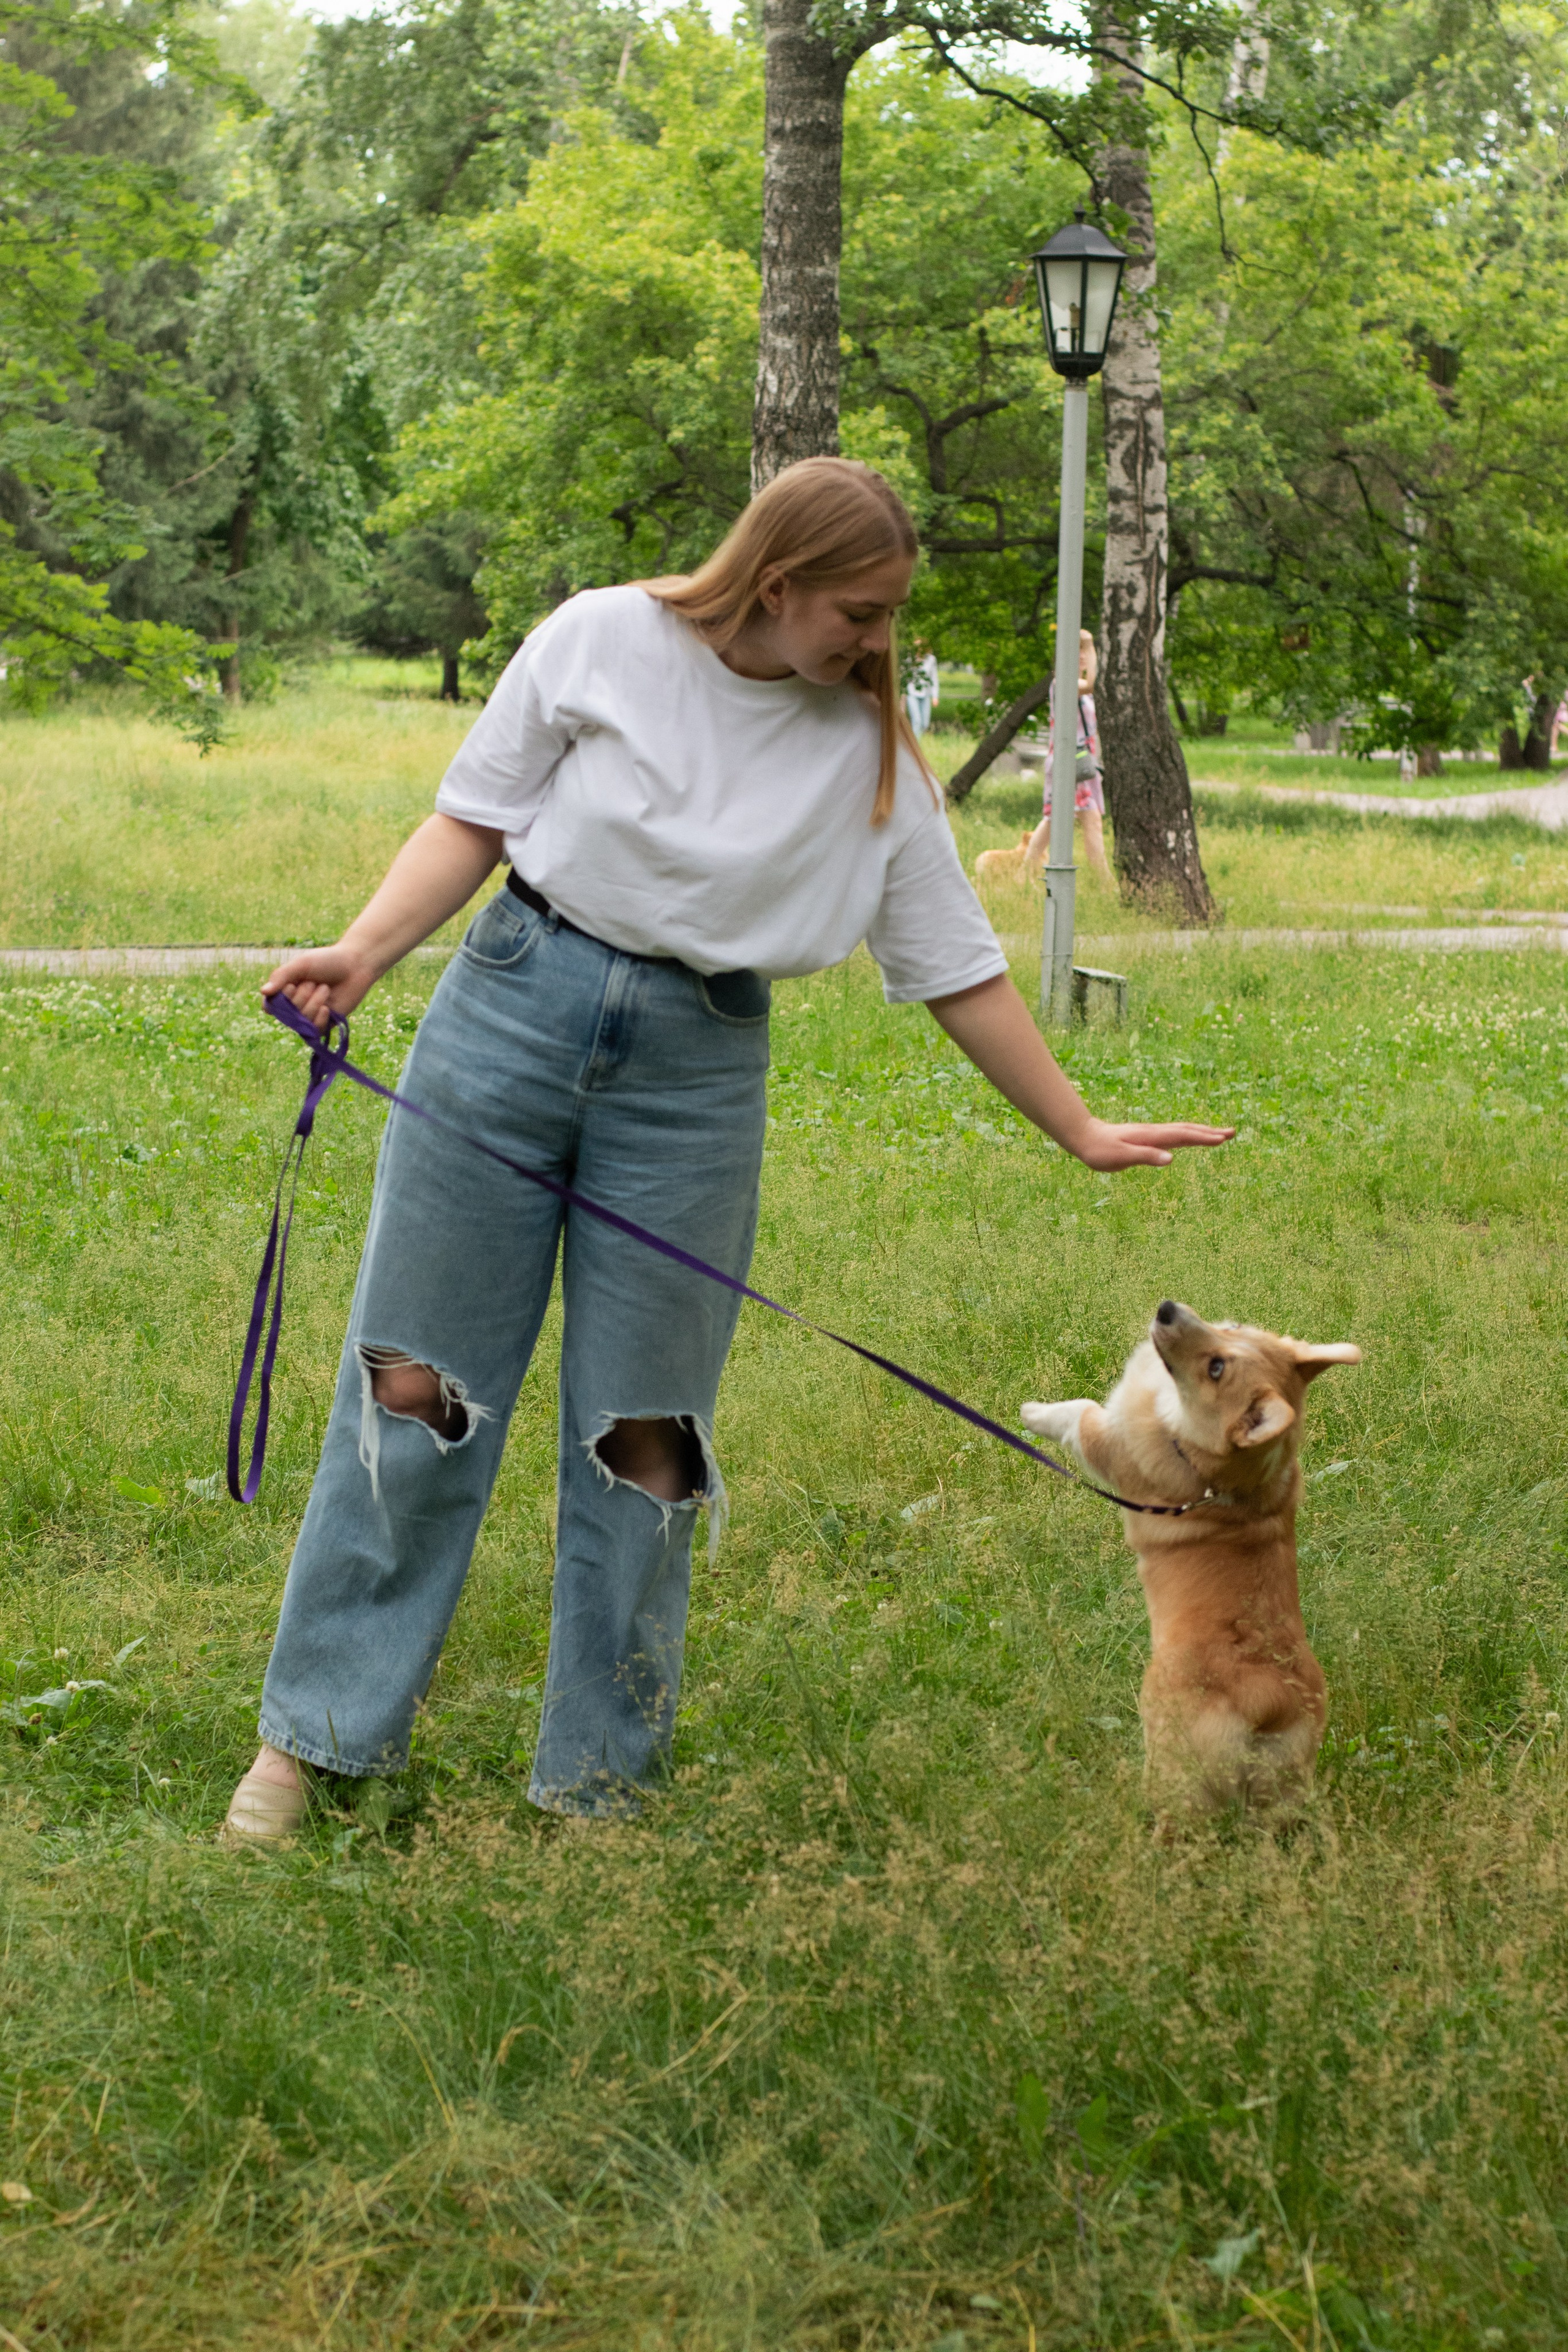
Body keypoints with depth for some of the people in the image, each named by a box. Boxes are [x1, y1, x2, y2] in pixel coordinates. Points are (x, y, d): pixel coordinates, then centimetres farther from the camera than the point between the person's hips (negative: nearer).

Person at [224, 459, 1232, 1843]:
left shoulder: (871, 752, 2)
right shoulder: (602, 641, -3)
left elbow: (957, 968, 7)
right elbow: (473, 820, 2)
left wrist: (1077, 1130, 7)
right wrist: (363, 954, -12)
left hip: (698, 1073, 1)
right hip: (517, 1005, -1)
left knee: (645, 1431, 2)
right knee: (415, 1382, 1)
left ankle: (598, 1783, 16)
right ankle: (319, 1730, 14)